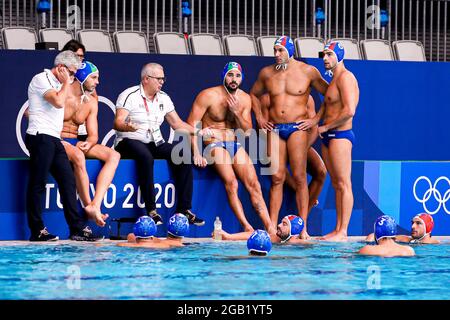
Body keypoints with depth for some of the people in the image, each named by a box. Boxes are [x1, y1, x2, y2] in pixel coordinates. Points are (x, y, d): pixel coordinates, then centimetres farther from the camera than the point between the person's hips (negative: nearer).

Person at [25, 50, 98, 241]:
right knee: (37, 184, -5)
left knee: (68, 181, 4)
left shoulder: (57, 83, 23)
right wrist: (66, 82, -6)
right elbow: (58, 102, -18)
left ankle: (77, 229, 4)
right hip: (41, 137, -9)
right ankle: (37, 231, -2)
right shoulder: (41, 79, -6)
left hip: (54, 139, 9)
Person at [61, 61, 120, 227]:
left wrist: (89, 143, -15)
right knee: (78, 156, -40)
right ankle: (88, 205, -29)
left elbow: (93, 135, 10)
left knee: (114, 156, -14)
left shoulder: (91, 102, 11)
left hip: (75, 143, 7)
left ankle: (95, 205, -31)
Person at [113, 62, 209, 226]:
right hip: (129, 141, -6)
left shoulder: (163, 98, 14)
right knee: (146, 156, -39)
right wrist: (128, 127, -38)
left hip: (155, 143, 6)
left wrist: (198, 132, 3)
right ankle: (151, 211, -35)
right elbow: (117, 123, -15)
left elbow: (177, 123, 17)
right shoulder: (129, 96, -5)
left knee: (183, 154, -19)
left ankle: (183, 209, -18)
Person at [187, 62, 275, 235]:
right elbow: (191, 123, -8)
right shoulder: (208, 96, -5)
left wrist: (237, 113, -11)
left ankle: (270, 228, -14)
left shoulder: (245, 99, 9)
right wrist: (196, 152, -17)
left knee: (254, 183, -11)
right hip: (214, 145, -5)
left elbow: (247, 131, 8)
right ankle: (246, 227, -26)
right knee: (231, 182, -26)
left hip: (236, 145, 5)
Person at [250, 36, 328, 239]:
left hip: (298, 127, -3)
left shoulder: (308, 72, 2)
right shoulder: (267, 73, 11)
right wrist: (259, 117, 14)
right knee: (277, 178, 0)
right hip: (275, 128, 3)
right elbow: (254, 94, 27)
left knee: (299, 177, -6)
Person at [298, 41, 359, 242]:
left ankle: (343, 232, -9)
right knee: (336, 184, 9)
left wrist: (326, 127, -13)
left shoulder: (345, 77, -12)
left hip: (340, 135, -10)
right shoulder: (334, 79, 19)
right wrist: (315, 120, 7)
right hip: (329, 137, 10)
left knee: (344, 184, -8)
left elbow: (349, 110, -22)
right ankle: (337, 229, 12)